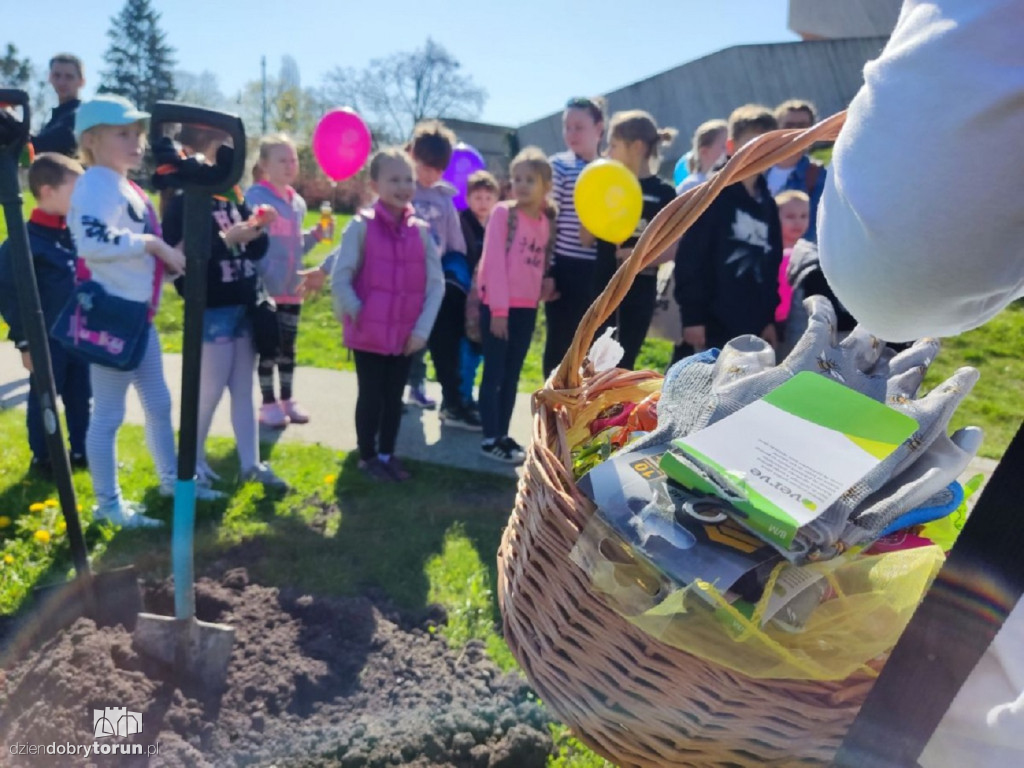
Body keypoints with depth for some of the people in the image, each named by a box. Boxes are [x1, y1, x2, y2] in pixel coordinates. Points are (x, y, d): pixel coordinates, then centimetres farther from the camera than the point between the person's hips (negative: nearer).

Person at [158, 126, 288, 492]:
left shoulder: (232, 196, 10)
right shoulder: (182, 201, -10)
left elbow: (257, 251, 13)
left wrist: (259, 228, -6)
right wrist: (226, 240, -23)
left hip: (244, 305, 6)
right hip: (211, 309, -6)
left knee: (243, 388, 11)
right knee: (211, 389, 2)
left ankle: (251, 463, 20)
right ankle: (193, 460, 23)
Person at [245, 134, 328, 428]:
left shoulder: (298, 202, 11)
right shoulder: (254, 197, -10)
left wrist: (314, 236, 2)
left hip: (292, 287, 6)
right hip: (265, 288, -6)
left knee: (288, 345, 14)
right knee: (267, 346, 5)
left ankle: (287, 399, 27)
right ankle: (269, 403, 17)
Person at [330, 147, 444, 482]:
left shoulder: (420, 230, 1)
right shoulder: (361, 226, -9)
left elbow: (436, 282, 1)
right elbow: (340, 279, -9)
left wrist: (422, 328, -5)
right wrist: (356, 314, -10)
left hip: (406, 334, 4)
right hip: (368, 333, -3)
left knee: (394, 396, 15)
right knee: (370, 396, 8)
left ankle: (387, 454, 31)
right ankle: (367, 457, 26)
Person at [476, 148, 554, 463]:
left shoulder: (546, 222, 10)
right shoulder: (503, 212, -6)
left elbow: (542, 265, 13)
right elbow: (494, 261, -12)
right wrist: (499, 309, -15)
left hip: (527, 308, 6)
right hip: (498, 305, -5)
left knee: (512, 375, 11)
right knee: (494, 373, 0)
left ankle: (502, 435, 22)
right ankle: (490, 439, 8)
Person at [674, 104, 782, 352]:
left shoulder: (767, 204, 14)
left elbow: (772, 265, 17)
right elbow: (689, 259, -12)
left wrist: (769, 318, 13)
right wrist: (692, 316, -16)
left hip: (755, 326, 7)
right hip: (715, 324, -7)